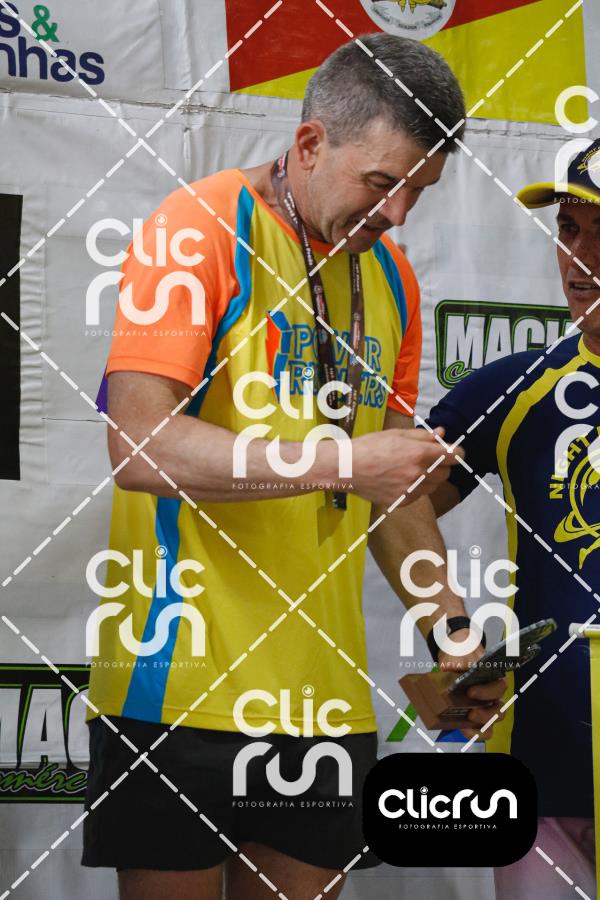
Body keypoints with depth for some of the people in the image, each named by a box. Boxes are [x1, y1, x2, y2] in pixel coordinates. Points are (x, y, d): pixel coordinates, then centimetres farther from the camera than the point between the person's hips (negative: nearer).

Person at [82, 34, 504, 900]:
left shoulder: (391, 279, 12)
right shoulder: (198, 230, -9)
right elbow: (141, 448, -20)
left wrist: (450, 628, 7)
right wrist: (340, 460, -24)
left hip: (328, 693, 6)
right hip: (183, 680, -6)